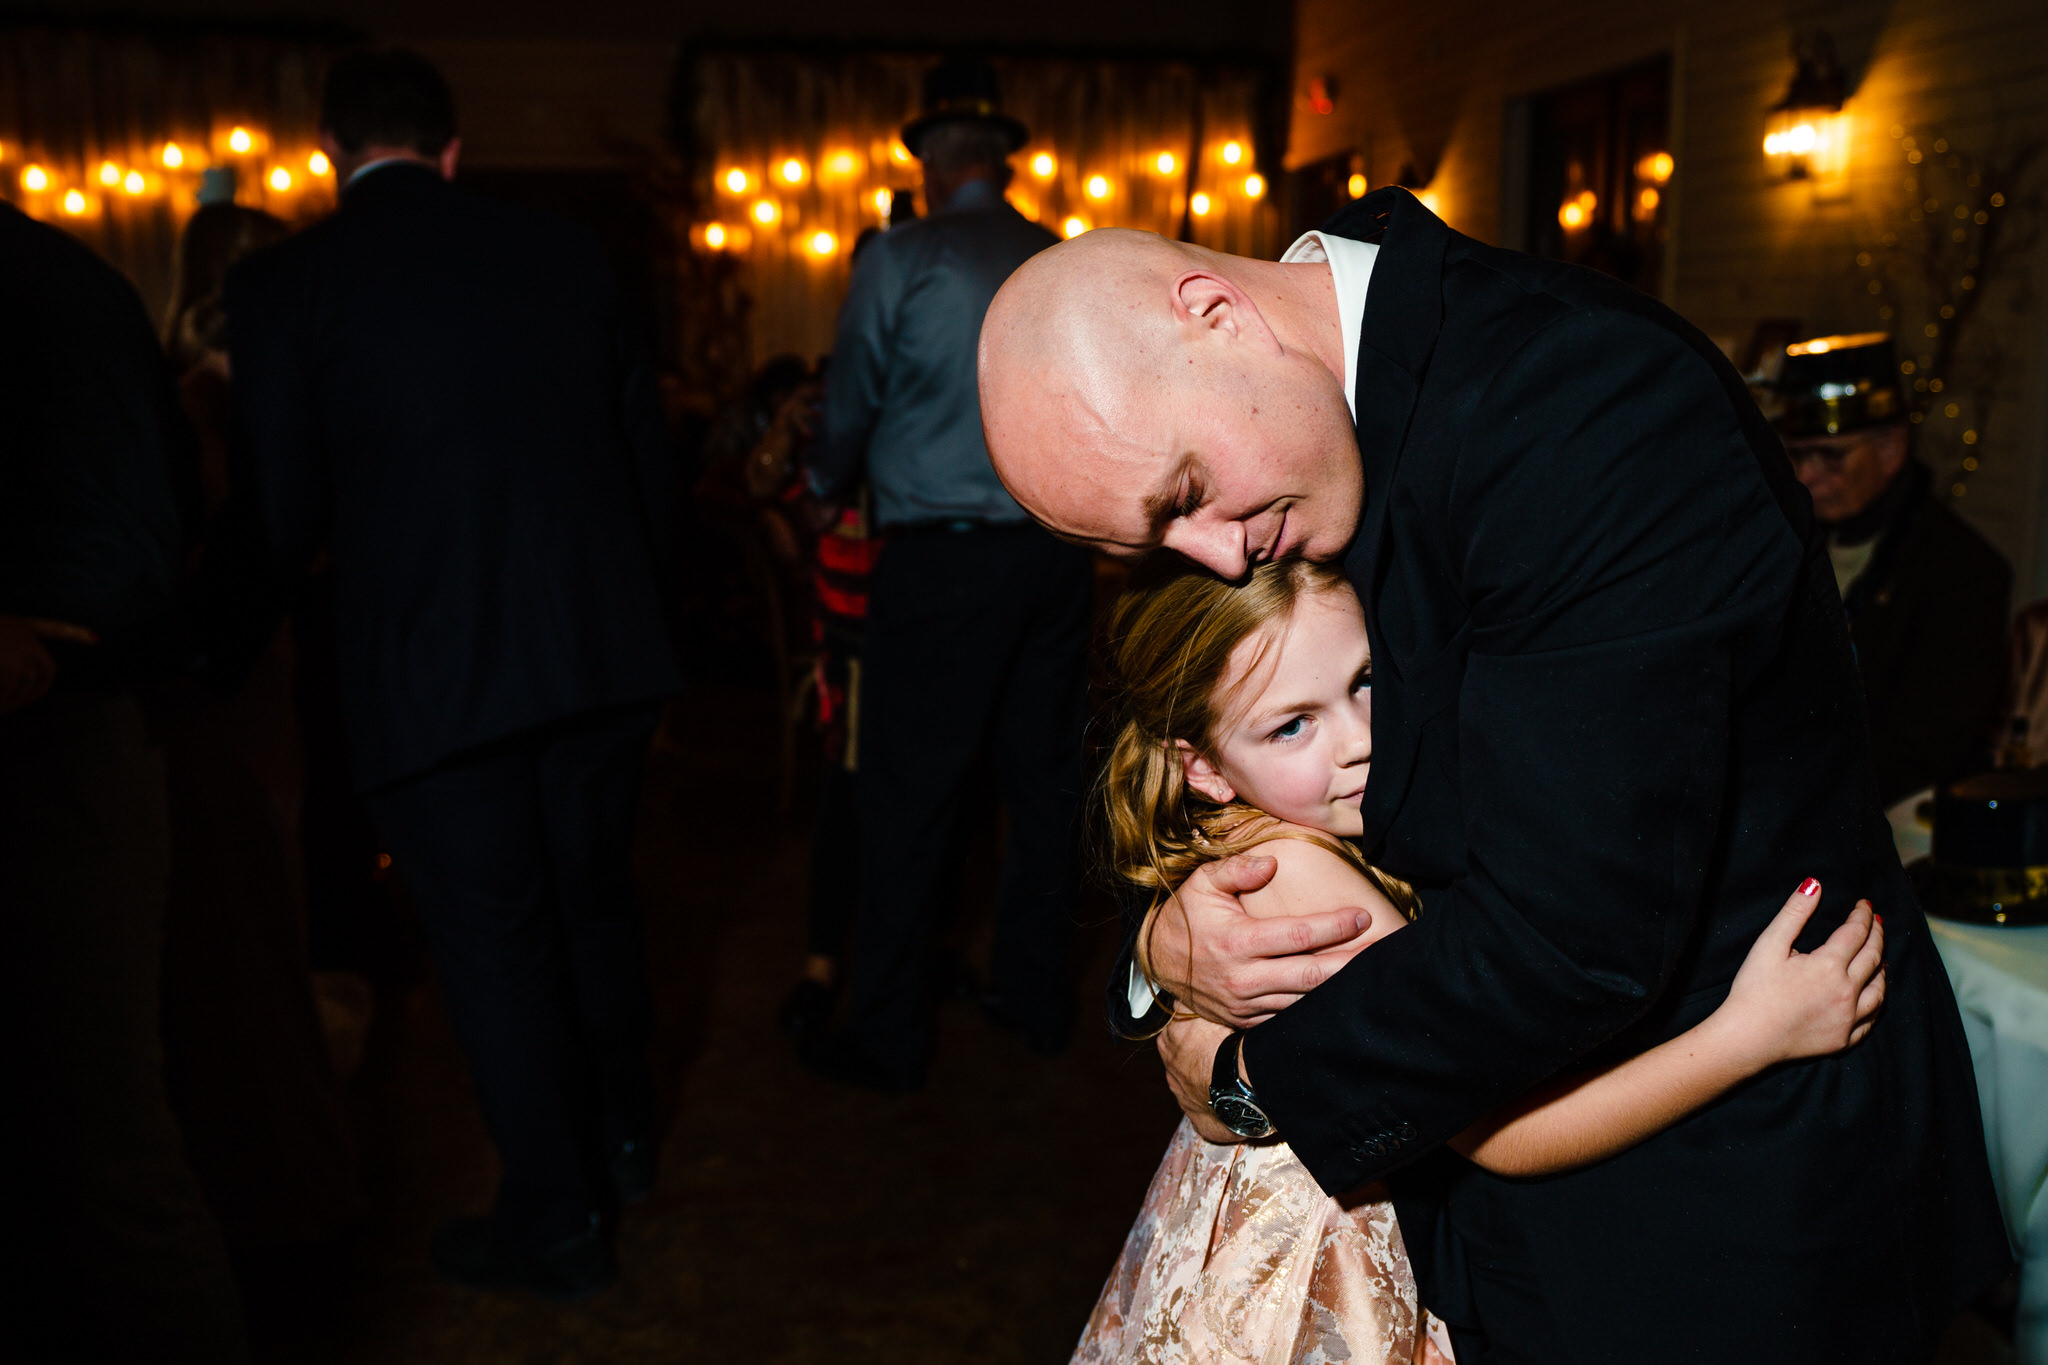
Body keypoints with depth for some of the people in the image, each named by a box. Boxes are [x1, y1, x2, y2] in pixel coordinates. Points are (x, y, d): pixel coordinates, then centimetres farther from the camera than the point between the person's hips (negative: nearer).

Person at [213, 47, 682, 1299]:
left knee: (496, 943, 8)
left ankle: (560, 1222, 21)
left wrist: (232, 640, 14)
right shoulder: (568, 256, 4)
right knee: (594, 898, 22)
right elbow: (650, 454, 7)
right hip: (603, 652, 4)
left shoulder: (287, 285, -6)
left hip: (433, 674, -4)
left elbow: (285, 514, -6)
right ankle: (623, 1136, 41)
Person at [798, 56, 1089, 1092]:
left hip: (943, 555, -5)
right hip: (1057, 547, 5)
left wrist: (826, 483, 23)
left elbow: (852, 403, 3)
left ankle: (887, 1037, 8)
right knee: (1044, 775, 13)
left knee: (909, 795, 1)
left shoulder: (901, 259, -5)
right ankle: (1037, 998, 26)